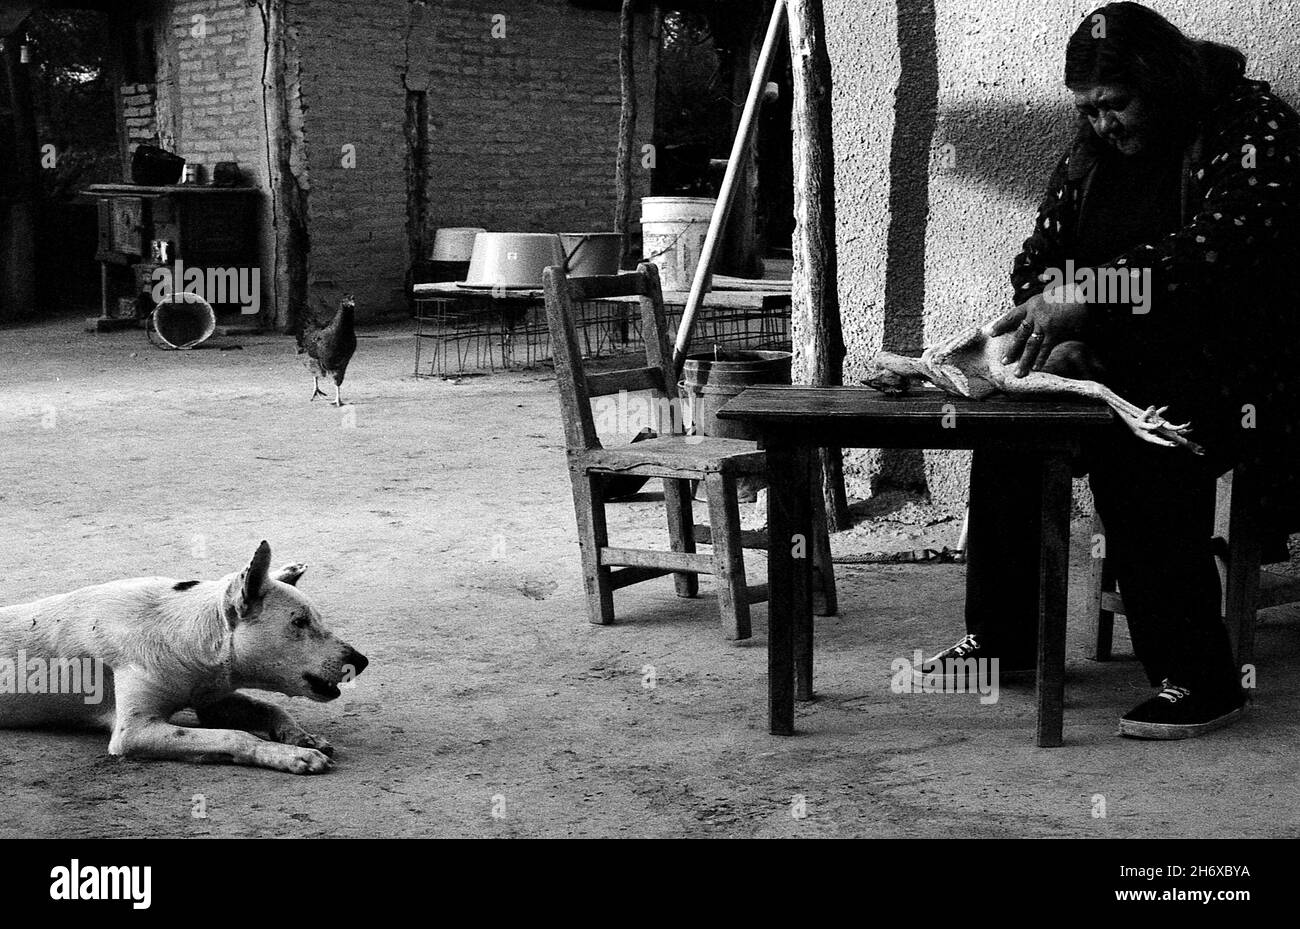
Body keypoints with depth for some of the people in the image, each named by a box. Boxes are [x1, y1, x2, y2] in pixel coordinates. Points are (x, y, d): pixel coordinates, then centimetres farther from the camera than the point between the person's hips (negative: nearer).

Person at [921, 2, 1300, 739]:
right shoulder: (1093, 152, 11)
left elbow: (1218, 249, -29)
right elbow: (1039, 259, 9)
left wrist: (1085, 297, -37)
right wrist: (1060, 340, -13)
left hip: (1234, 375, -7)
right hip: (1125, 368, 8)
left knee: (1134, 451, -33)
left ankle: (1201, 680, -25)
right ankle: (1003, 634, 6)